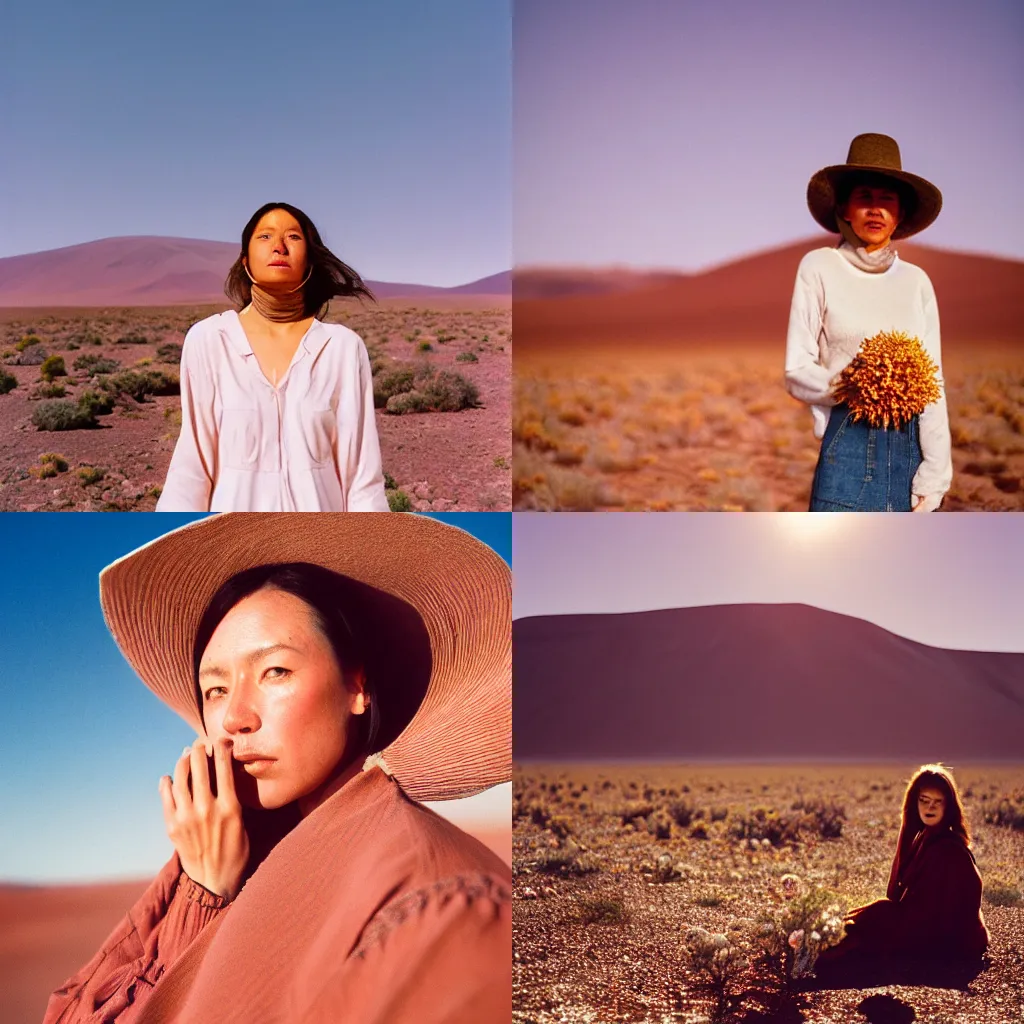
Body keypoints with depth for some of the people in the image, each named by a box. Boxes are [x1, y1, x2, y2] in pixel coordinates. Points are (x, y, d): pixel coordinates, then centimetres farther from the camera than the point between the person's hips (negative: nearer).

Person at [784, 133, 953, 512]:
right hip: (849, 442, -3)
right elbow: (797, 371, 1)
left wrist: (934, 472, 0)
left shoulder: (916, 280, 12)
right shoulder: (820, 267, 4)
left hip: (909, 445, 3)